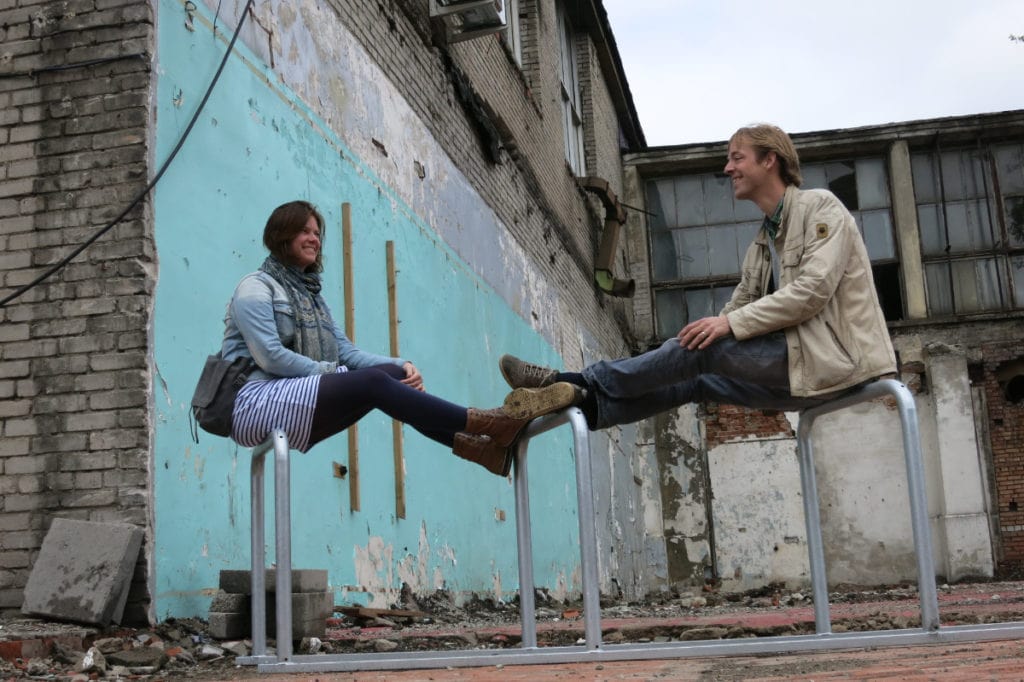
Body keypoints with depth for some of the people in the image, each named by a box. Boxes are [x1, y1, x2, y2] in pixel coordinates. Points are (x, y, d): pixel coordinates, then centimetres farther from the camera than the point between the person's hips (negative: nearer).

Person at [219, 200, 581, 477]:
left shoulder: (309, 293, 23)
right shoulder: (256, 286, 0)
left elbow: (346, 351, 10)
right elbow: (269, 355, -15)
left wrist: (400, 365, -7)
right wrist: (331, 372, -15)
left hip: (294, 400, 7)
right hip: (255, 402, -7)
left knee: (392, 374, -16)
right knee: (372, 382, -28)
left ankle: (477, 446, -30)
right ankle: (486, 423, -34)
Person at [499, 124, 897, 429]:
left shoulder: (819, 206, -4)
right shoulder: (761, 243, 20)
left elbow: (814, 289, -17)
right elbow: (738, 307, 15)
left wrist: (732, 323, -21)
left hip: (830, 353, -8)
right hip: (799, 365, 8)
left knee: (702, 348, -18)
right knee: (694, 378, -7)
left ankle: (581, 383, -14)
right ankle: (584, 405, -16)